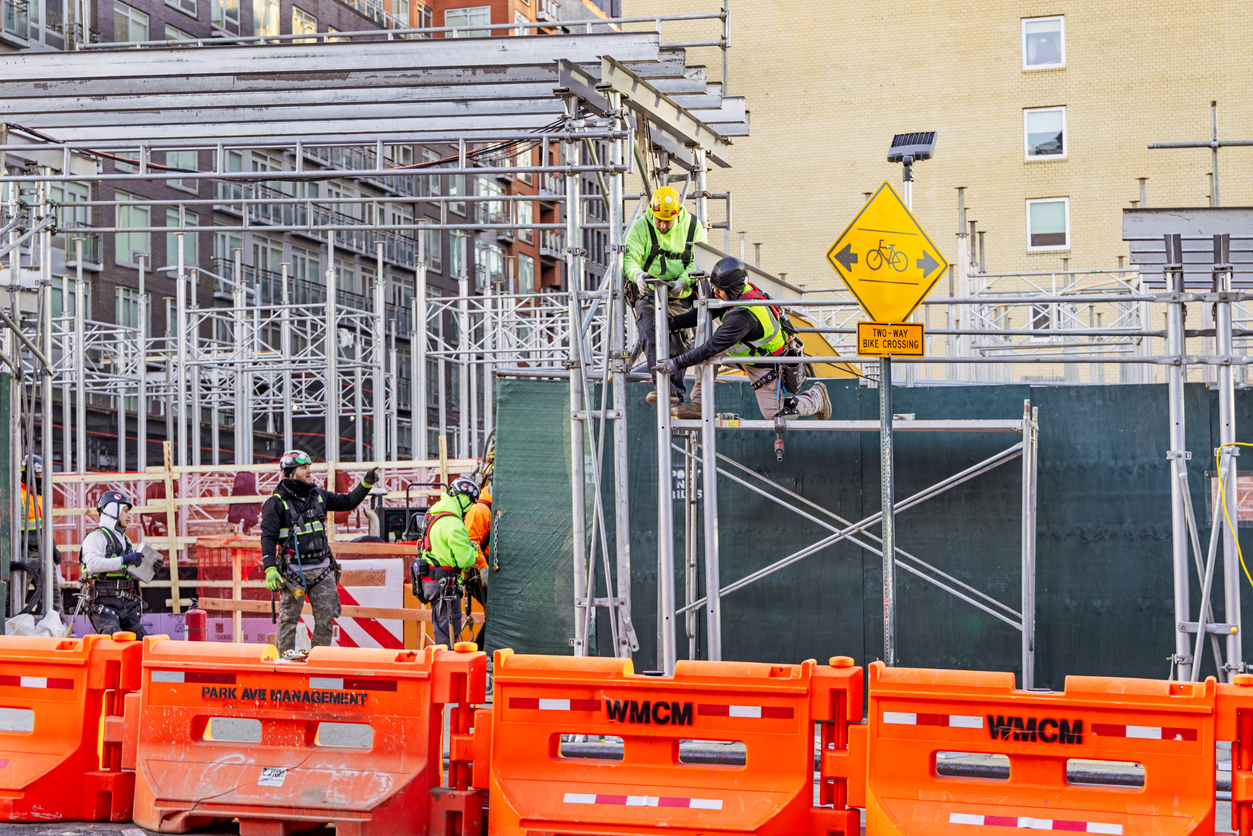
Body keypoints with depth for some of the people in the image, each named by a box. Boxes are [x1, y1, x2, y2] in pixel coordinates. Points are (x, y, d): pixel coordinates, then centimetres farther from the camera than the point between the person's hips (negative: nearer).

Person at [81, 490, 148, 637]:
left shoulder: (126, 541, 25)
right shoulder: (96, 537, -2)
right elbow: (93, 563, -21)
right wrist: (123, 560, -26)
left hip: (127, 603, 8)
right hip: (104, 602, -8)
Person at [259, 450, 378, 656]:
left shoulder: (318, 496, 12)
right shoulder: (276, 503, -4)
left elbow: (348, 502, 18)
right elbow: (268, 538, -7)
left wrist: (366, 484, 3)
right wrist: (270, 569, -16)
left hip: (322, 568, 5)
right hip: (294, 571, -5)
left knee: (326, 617, 3)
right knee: (289, 618, -1)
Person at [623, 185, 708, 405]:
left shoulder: (693, 227, -2)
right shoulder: (641, 227, -6)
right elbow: (630, 258, -13)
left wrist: (683, 281, -24)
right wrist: (637, 274, -36)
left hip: (680, 297, 2)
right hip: (648, 293, -2)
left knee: (678, 342, 1)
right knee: (650, 336, -22)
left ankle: (676, 392, 13)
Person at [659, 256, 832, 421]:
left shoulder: (742, 316, -39)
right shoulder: (740, 292, -13)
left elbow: (713, 348, -38)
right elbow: (704, 313, -2)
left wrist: (677, 364, -35)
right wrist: (673, 322, -11)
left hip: (768, 365, -8)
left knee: (774, 414, 4)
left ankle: (816, 395, 26)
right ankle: (699, 404, -2)